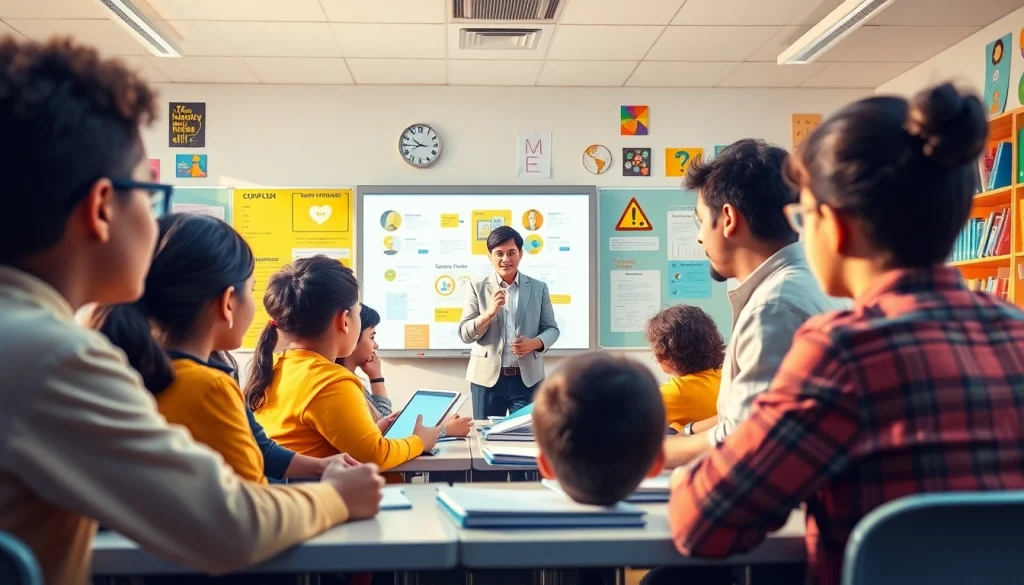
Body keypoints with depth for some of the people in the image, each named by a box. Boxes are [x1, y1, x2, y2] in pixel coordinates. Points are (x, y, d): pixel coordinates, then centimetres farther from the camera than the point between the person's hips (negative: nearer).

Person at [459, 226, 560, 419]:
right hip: (487, 378, 0)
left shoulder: (538, 288, 6)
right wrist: (489, 312, -20)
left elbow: (552, 329, 9)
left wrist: (535, 343, -13)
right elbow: (464, 334, -2)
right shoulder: (477, 288, 2)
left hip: (528, 378, 1)